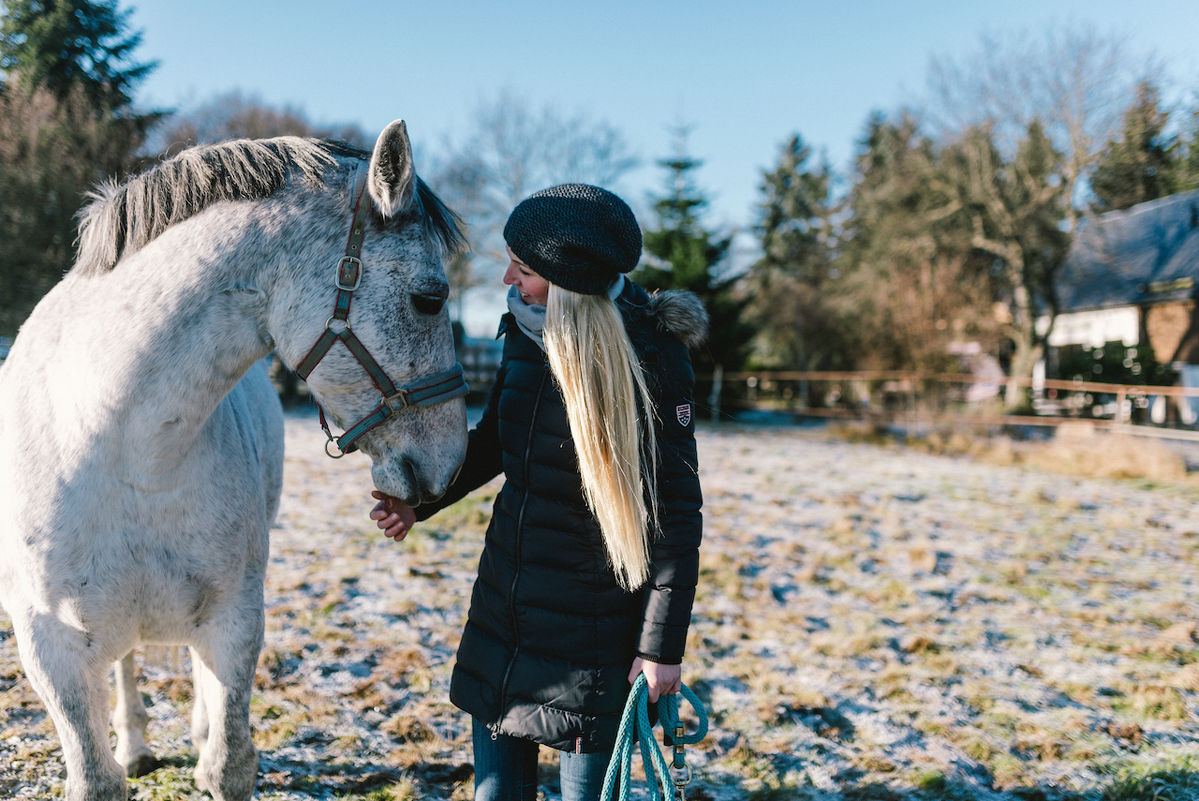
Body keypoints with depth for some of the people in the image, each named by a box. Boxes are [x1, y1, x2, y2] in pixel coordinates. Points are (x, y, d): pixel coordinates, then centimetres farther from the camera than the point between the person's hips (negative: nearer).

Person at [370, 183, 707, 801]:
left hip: (593, 630, -6)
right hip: (503, 609, 6)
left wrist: (663, 645, -15)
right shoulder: (527, 330, 1)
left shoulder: (650, 358, -18)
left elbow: (677, 511, -15)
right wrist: (420, 501, 3)